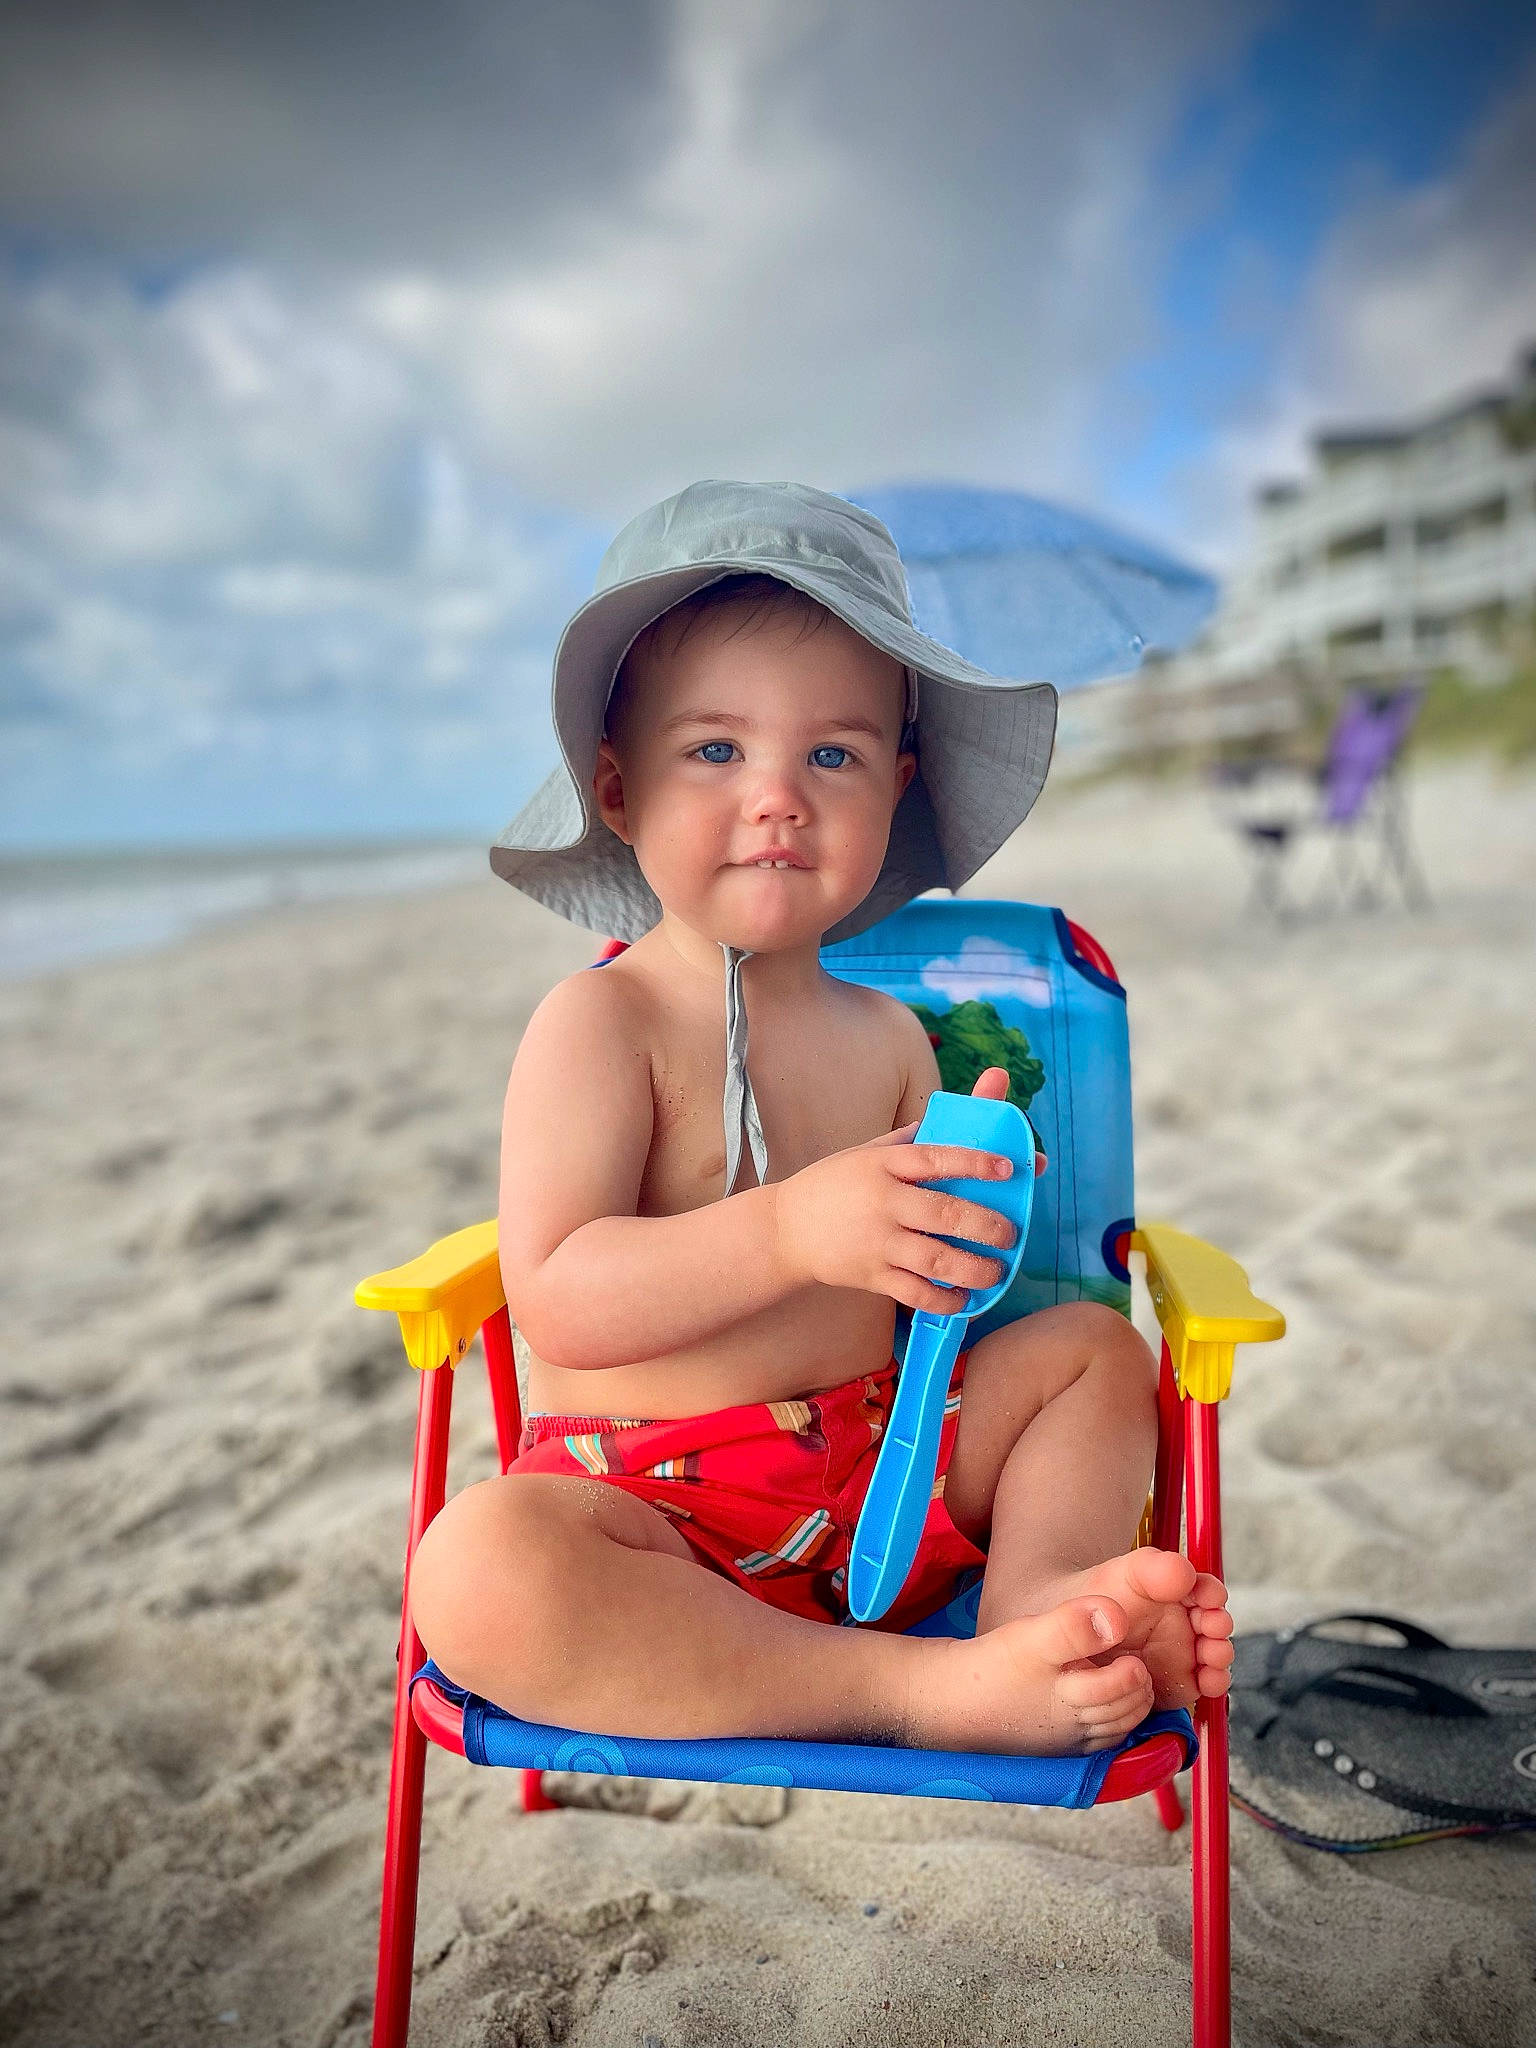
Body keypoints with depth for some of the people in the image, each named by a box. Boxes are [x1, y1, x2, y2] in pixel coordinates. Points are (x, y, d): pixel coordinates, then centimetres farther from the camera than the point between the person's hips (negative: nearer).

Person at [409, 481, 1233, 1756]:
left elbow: (912, 1279, 14)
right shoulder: (601, 1020, -11)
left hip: (874, 1461, 6)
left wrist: (969, 1204, -10)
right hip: (650, 1504, -6)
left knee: (1096, 1348, 7)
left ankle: (1043, 1586, -20)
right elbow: (557, 1301, -21)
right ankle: (919, 1687, -29)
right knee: (477, 1570, -35)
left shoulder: (886, 1035, 8)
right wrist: (789, 1229, -34)